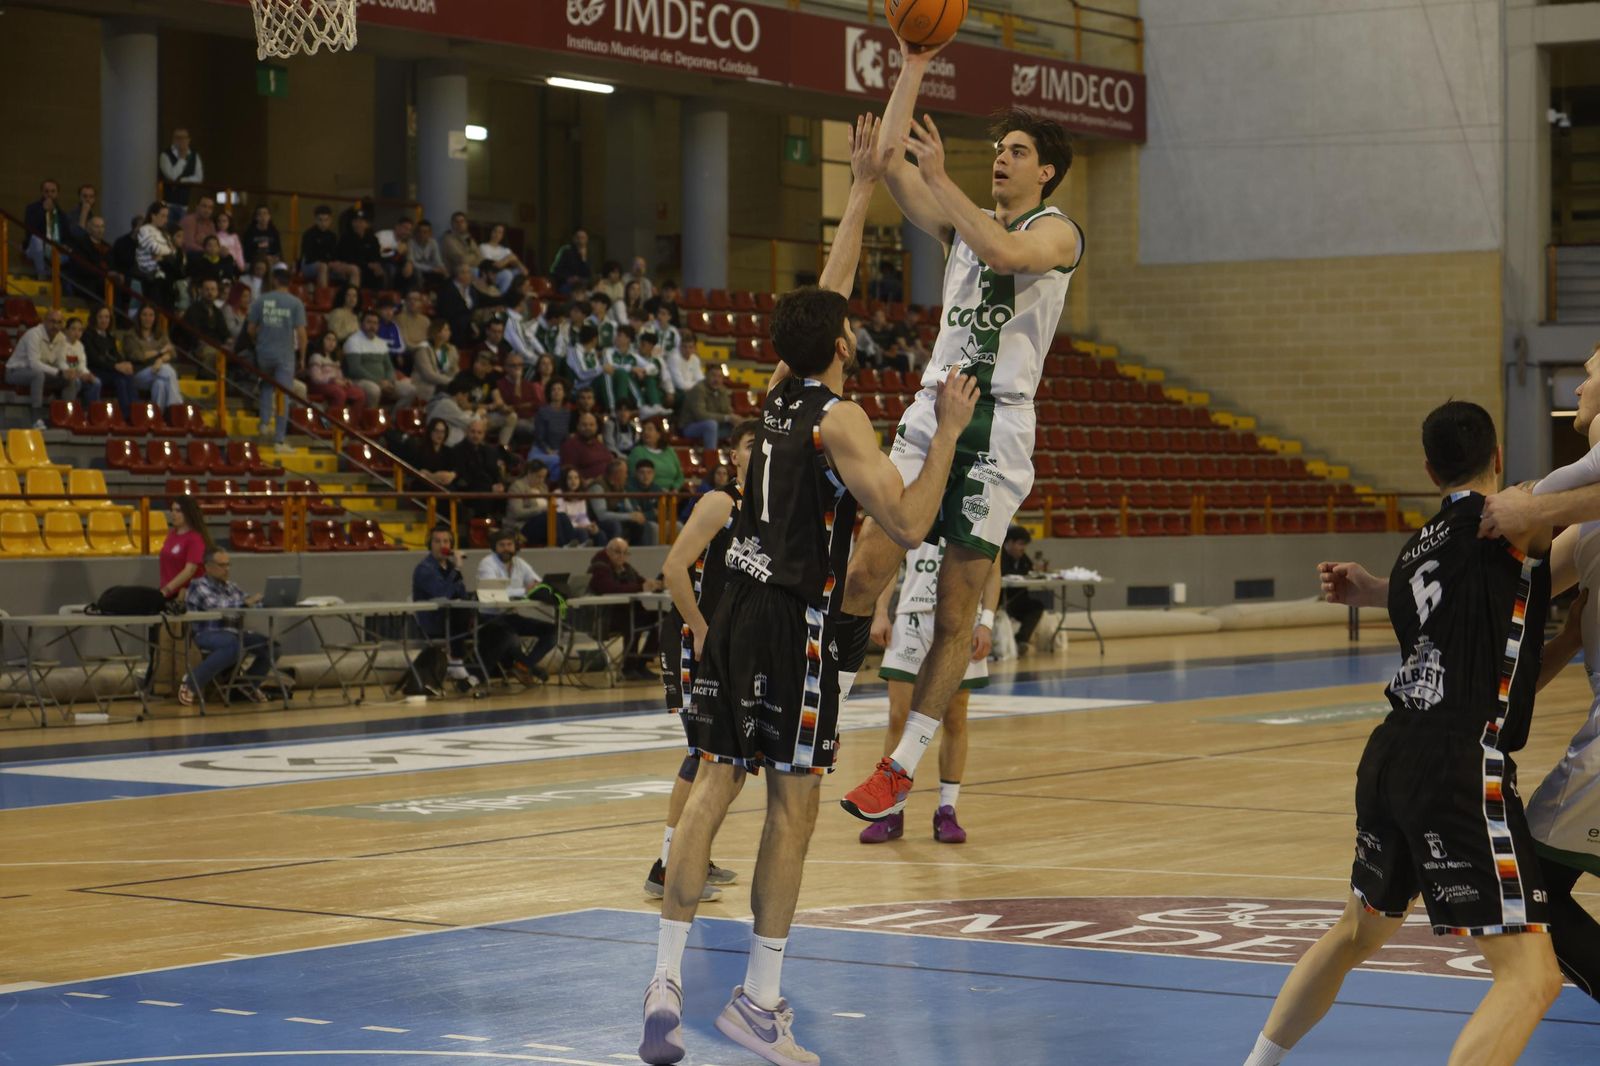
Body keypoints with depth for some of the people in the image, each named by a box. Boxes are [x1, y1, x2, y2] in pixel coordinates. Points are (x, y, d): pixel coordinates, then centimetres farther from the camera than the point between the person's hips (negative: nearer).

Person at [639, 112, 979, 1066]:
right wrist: (949, 433, -7)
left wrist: (864, 189, 30)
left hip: (740, 614, 7)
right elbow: (909, 524, -15)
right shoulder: (839, 420, -10)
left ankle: (668, 978, -2)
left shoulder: (783, 398, 12)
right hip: (795, 626, -7)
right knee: (793, 808, 0)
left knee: (714, 789, 5)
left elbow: (827, 292, 25)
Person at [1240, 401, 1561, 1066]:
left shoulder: (1416, 554, 19)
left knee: (1359, 931, 31)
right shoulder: (1500, 521, -2)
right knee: (1531, 974, -10)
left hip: (1391, 755, 8)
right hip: (1459, 767, -8)